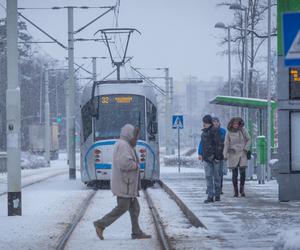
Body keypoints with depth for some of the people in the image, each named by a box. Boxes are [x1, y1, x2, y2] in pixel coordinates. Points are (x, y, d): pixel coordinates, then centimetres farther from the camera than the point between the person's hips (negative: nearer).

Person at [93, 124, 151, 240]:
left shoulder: (122, 145, 16)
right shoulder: (123, 145, -17)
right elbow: (125, 163, -29)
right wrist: (136, 165, -13)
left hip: (127, 184, 10)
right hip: (124, 185, -10)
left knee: (134, 207, 9)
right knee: (122, 208, -6)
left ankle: (136, 232, 9)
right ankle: (100, 224, -2)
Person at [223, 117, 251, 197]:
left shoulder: (243, 130, -1)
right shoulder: (229, 132, -3)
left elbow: (248, 140, 9)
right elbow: (226, 143, -3)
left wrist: (246, 148, -5)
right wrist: (225, 155, -10)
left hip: (242, 154, 0)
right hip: (233, 154, 0)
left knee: (242, 172, -8)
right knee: (234, 174, -1)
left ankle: (242, 190, 9)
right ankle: (236, 192, 8)